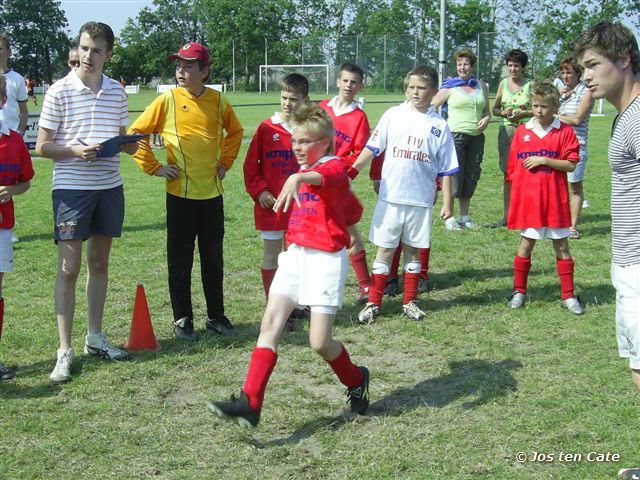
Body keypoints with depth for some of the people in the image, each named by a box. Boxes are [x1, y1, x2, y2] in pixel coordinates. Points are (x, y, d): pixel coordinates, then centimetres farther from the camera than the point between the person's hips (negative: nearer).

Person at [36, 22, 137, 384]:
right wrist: (76, 151, -21)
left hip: (110, 187, 4)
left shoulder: (117, 92, 7)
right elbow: (42, 146, -4)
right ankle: (65, 351, 1)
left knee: (99, 264, 13)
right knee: (69, 270, -4)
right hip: (71, 189, -4)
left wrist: (129, 146, -6)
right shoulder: (59, 91, -5)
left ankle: (95, 337, 25)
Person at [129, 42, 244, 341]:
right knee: (180, 260, 5)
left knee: (213, 258, 11)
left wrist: (225, 162, 10)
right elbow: (136, 133, 0)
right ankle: (182, 319, 16)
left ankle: (216, 316, 22)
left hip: (212, 192, 2)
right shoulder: (167, 100, -6)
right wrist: (154, 167, -4)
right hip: (180, 193, -2)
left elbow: (235, 131, 19)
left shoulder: (218, 101, 0)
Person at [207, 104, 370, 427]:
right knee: (270, 323, -7)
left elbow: (321, 177, -37)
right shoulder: (301, 171, 17)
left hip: (326, 258, -7)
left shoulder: (334, 168, -10)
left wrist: (297, 178, -56)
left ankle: (356, 381, 24)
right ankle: (250, 403, -11)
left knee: (320, 342, -7)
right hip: (296, 254, 8)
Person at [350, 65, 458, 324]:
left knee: (413, 250, 12)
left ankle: (410, 302, 24)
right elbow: (372, 148, 0)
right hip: (390, 196, -1)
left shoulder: (439, 125, 2)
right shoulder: (393, 115, 2)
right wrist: (352, 171, -12)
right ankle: (373, 303, 11)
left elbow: (446, 169, 5)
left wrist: (447, 202, 2)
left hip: (421, 199, 1)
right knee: (384, 250, 3)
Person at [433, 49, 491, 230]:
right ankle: (449, 217, 0)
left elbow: (487, 111, 19)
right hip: (455, 135, -5)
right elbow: (432, 107, 3)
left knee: (471, 176, 9)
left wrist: (486, 119, -2)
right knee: (454, 175, -7)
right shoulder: (451, 86, 1)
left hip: (476, 137, 5)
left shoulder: (482, 86, 13)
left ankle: (465, 216, 20)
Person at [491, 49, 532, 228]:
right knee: (507, 174, 6)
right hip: (506, 130, 4)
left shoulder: (531, 85, 0)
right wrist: (504, 112, -5)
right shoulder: (503, 83, 11)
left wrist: (523, 113, -14)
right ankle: (506, 216, 10)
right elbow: (494, 109, 15)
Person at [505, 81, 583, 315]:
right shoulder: (522, 131, 4)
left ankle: (568, 295, 15)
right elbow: (513, 166, 8)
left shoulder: (564, 131, -3)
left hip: (555, 199, -1)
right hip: (527, 198, 1)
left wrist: (544, 160, -17)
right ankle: (519, 291, 21)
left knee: (561, 245, 6)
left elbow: (571, 165, -7)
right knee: (526, 243, 9)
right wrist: (515, 194, 5)